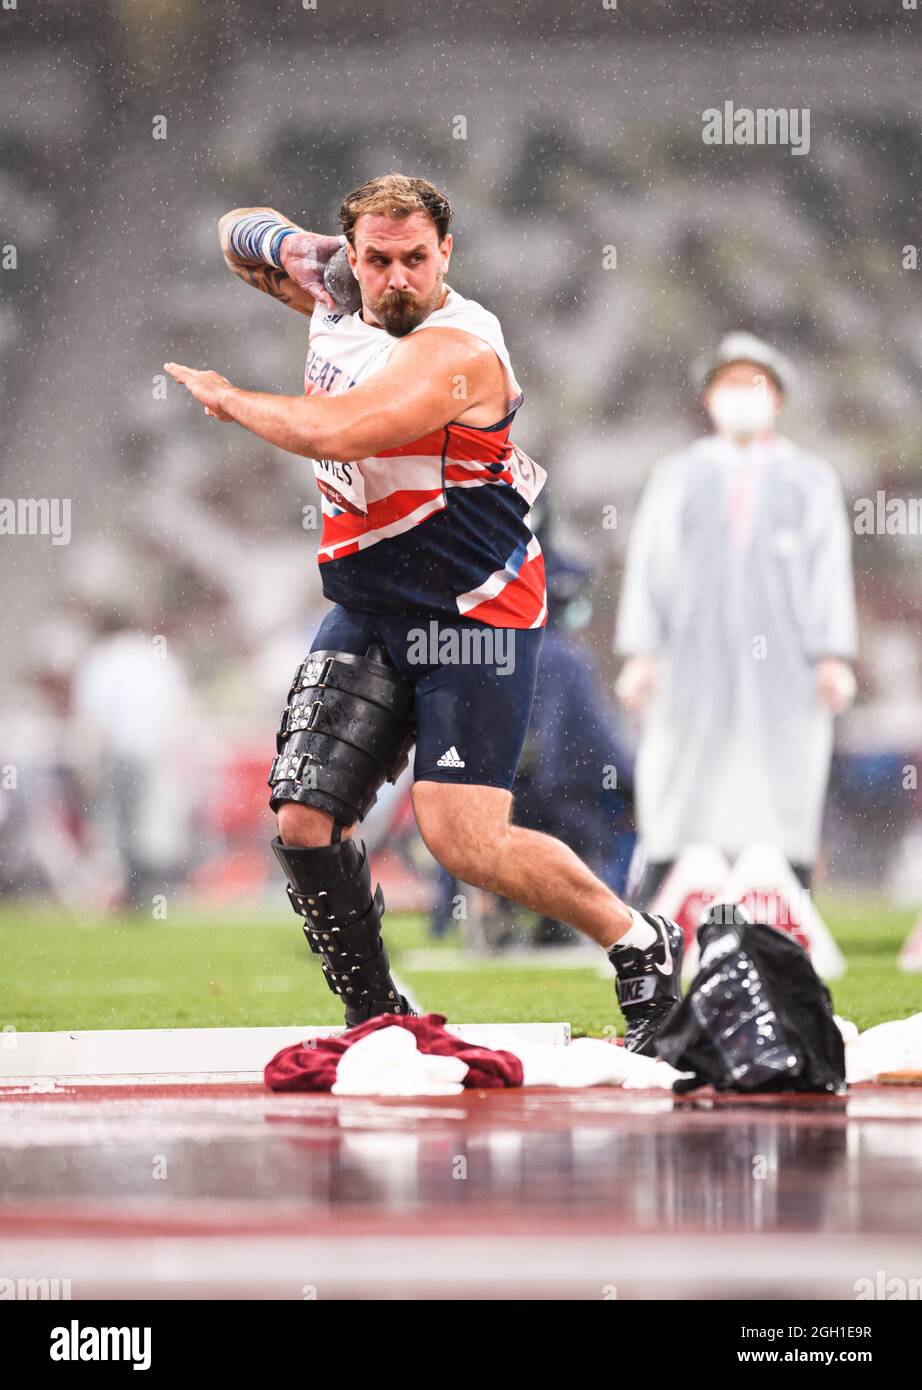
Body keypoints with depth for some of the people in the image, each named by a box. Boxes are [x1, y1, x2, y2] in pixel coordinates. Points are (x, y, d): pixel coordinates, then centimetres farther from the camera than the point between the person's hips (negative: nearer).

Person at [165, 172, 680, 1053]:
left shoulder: (453, 348, -19)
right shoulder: (336, 313, 6)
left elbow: (335, 432, -33)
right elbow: (241, 235, 24)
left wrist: (226, 398, -16)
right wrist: (282, 246, -1)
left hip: (475, 615, -7)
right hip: (367, 614, 7)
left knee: (462, 839, -15)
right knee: (303, 822, -5)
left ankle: (641, 948, 6)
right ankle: (375, 1016, 11)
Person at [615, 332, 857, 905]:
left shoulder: (812, 479, 16)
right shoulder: (676, 477, 18)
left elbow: (831, 571, 9)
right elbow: (648, 564, 11)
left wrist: (835, 657, -3)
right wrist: (640, 653, -1)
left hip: (784, 662, 0)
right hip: (695, 659, 0)